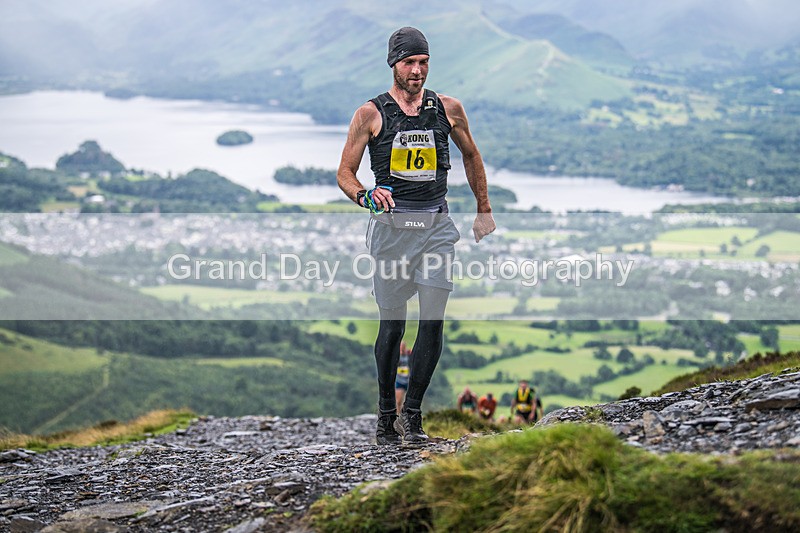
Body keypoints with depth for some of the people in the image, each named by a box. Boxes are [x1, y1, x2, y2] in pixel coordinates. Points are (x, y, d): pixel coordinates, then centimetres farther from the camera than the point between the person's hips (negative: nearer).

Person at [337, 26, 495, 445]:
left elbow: (471, 157, 24)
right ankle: (385, 415, 16)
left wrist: (484, 211, 25)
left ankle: (413, 411, -3)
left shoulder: (448, 109, 9)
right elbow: (344, 172, 3)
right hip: (391, 225, -1)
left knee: (434, 318, -11)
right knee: (392, 323, 1)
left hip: (436, 225, 2)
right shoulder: (371, 114, 3)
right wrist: (365, 196, -18)